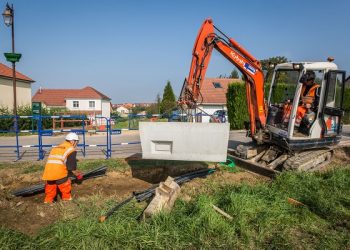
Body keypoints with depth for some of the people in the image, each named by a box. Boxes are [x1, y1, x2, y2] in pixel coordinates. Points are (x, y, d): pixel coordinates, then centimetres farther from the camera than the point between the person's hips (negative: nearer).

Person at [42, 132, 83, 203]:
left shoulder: (55, 148, 26)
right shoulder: (71, 149, 4)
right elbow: (72, 167, 1)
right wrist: (78, 175, 18)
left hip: (48, 173, 7)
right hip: (59, 173, -7)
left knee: (49, 194, 19)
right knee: (66, 191, 12)